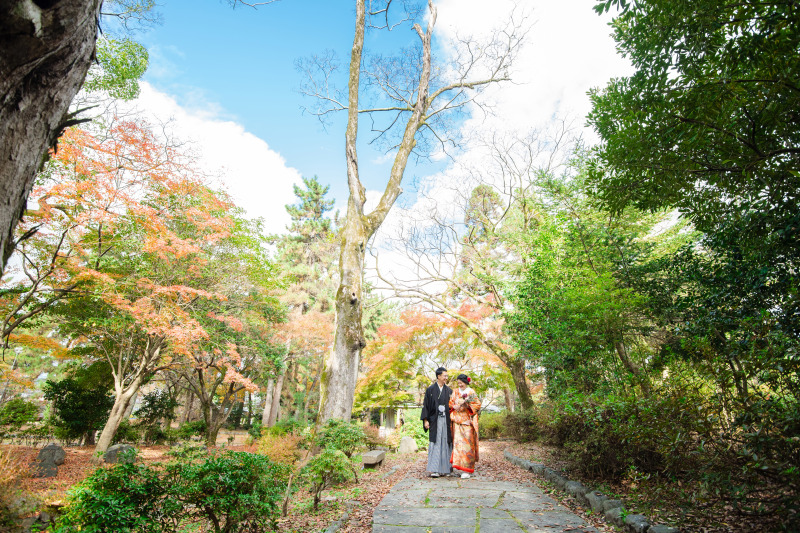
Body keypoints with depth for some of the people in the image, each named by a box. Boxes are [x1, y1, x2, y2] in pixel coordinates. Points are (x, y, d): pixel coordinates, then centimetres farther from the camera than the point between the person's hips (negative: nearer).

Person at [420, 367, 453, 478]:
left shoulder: (449, 390, 9)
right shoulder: (430, 390, 2)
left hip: (446, 420, 3)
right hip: (435, 420, -3)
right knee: (435, 443, -5)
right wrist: (425, 420, -5)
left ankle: (444, 468, 13)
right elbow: (426, 405, 1)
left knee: (445, 443, 3)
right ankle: (434, 470, -3)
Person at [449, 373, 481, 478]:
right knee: (458, 441, -2)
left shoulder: (471, 392, 0)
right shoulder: (455, 392, 12)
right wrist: (455, 406, -6)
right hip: (457, 420, 4)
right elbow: (450, 403, 14)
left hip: (467, 421, -4)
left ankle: (466, 469, -2)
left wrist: (467, 405, -15)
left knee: (467, 443, -6)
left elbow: (477, 405, -2)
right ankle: (458, 464, 5)